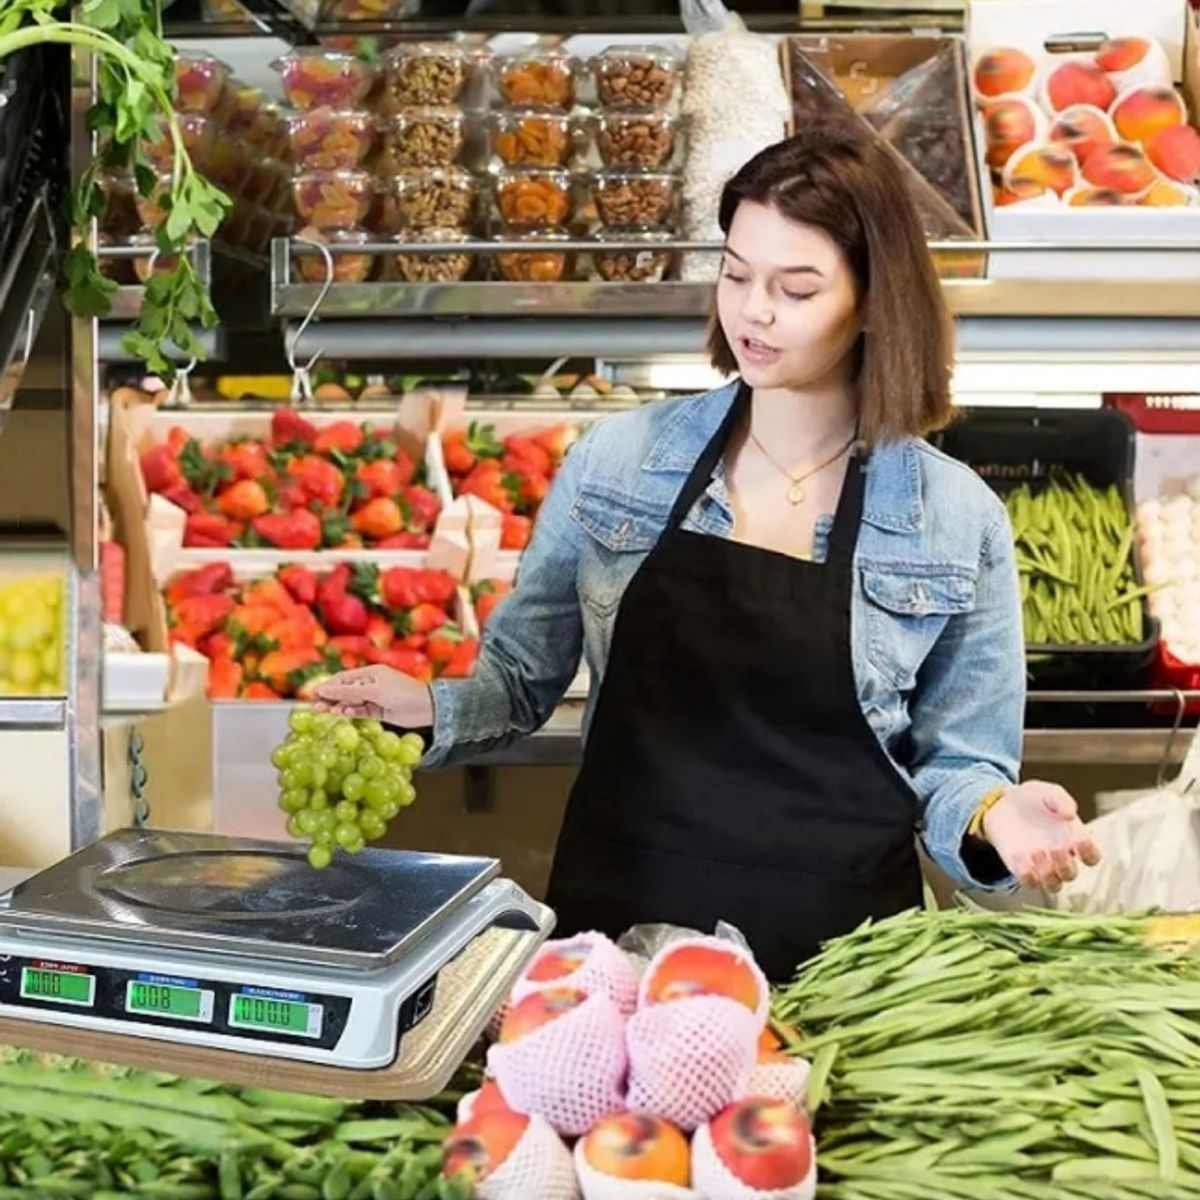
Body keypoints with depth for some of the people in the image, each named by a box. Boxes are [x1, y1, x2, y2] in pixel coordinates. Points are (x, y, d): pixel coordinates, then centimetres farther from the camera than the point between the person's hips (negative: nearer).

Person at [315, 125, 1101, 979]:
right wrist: (431, 706, -13)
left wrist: (994, 813, -18)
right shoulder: (617, 459, -2)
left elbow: (955, 759, 2)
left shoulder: (957, 520, -5)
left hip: (832, 949, -1)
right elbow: (524, 678, 6)